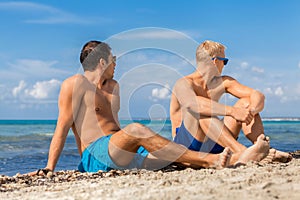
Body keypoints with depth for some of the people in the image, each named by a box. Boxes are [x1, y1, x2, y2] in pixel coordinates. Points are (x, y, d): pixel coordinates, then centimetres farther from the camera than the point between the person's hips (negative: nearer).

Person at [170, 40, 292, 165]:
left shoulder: (223, 82, 9)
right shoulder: (184, 84, -13)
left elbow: (257, 95, 0)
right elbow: (192, 103, -38)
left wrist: (251, 111, -24)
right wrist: (231, 111, -43)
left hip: (213, 145, 7)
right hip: (186, 143, -6)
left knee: (245, 103, -3)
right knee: (199, 110, -33)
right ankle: (240, 151, -44)